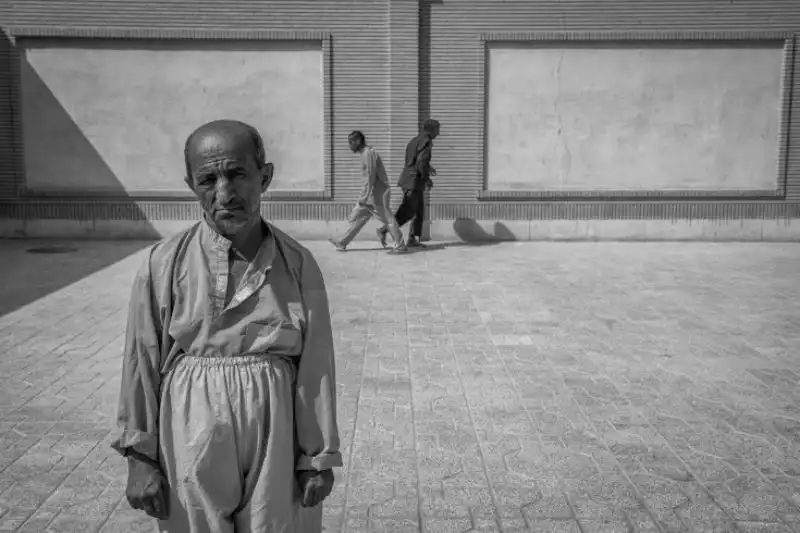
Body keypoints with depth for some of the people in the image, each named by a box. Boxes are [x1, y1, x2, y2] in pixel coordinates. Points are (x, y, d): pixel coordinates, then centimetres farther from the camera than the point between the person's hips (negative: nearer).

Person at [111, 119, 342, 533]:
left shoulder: (298, 264, -6)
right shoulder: (164, 263, -7)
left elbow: (316, 368, -2)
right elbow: (141, 363, -1)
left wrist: (319, 458, 1)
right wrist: (139, 457, 0)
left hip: (275, 443, 0)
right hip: (191, 442, 0)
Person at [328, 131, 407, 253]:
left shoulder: (369, 153, -16)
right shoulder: (365, 153, 14)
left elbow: (371, 177, -22)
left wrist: (365, 196, -23)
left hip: (377, 193, -10)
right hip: (370, 194, 10)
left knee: (387, 220, -1)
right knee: (356, 217, 10)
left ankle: (400, 246, 8)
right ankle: (343, 243, 14)